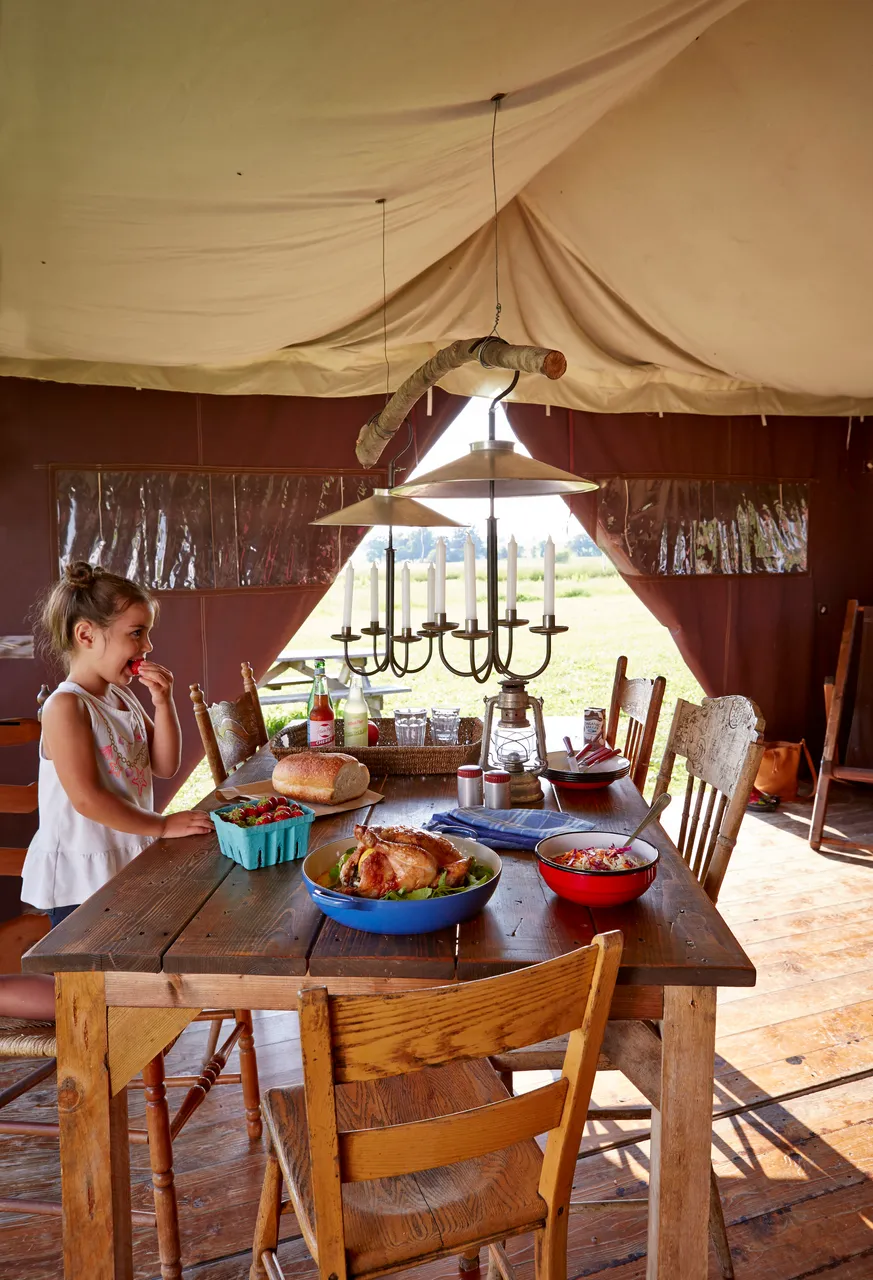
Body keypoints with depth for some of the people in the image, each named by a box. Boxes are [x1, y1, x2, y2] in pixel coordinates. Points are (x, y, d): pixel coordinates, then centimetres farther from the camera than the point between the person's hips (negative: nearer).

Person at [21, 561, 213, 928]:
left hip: (130, 862, 8)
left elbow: (165, 767, 4)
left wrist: (164, 703, -9)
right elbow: (87, 799, -24)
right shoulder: (67, 707, -20)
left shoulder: (123, 697, 6)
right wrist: (162, 826, -19)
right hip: (81, 877, -8)